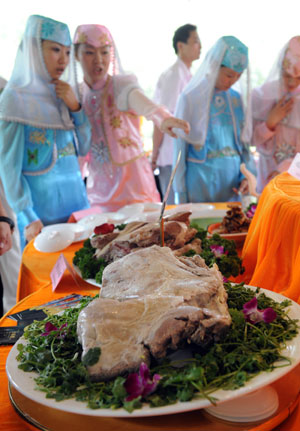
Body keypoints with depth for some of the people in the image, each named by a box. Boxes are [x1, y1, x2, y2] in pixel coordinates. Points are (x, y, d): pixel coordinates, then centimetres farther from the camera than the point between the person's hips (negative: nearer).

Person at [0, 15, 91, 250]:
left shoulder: (63, 94, 10)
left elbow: (84, 148, 10)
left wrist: (75, 107, -4)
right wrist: (27, 217, -18)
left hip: (76, 198, 6)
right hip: (42, 206, -6)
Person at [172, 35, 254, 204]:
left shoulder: (237, 99, 6)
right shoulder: (191, 98, -7)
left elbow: (243, 142, 13)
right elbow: (180, 148, -5)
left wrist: (246, 175, -1)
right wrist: (181, 195, -4)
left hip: (232, 183, 4)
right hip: (201, 182, -4)